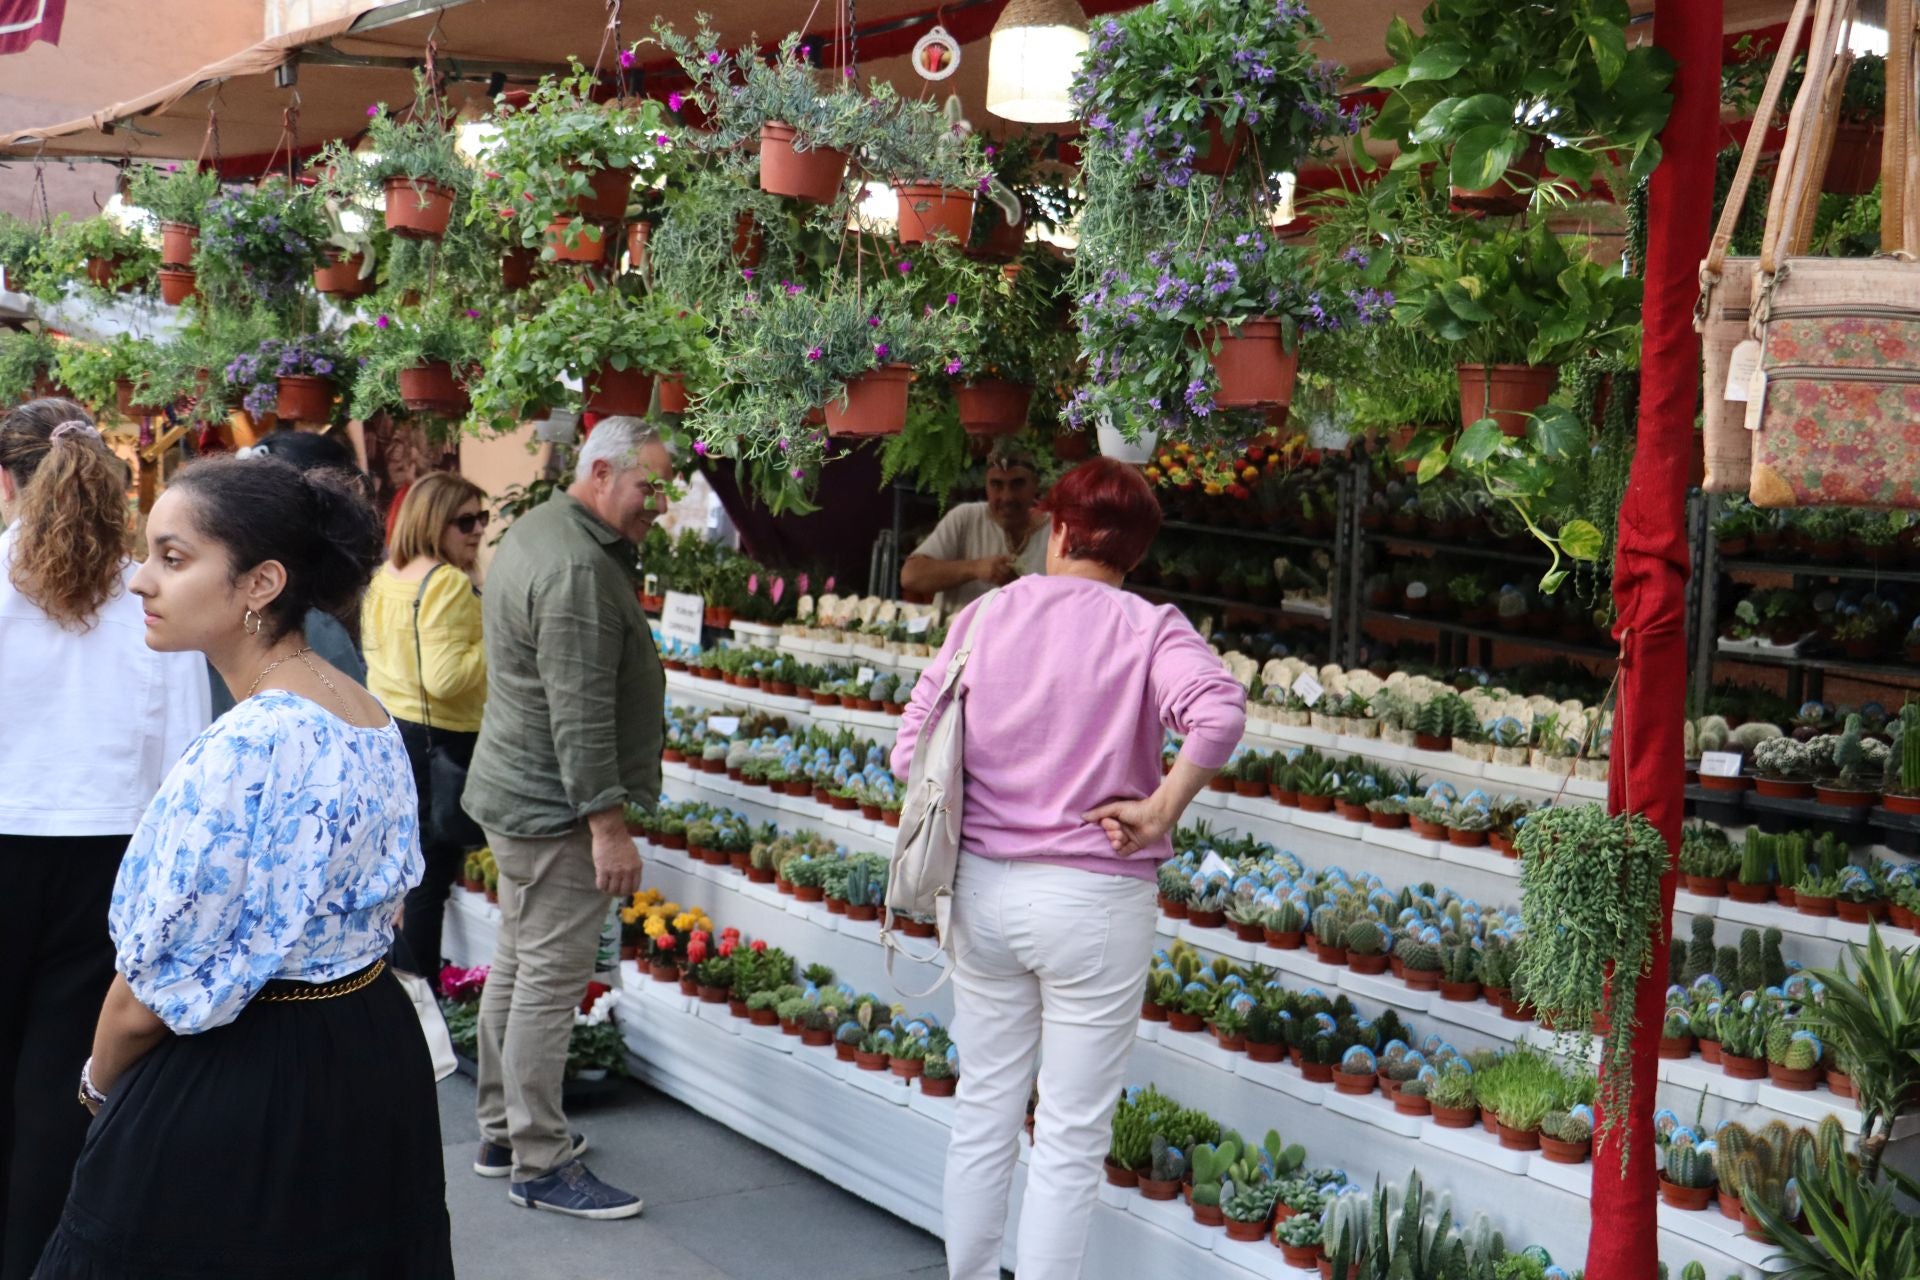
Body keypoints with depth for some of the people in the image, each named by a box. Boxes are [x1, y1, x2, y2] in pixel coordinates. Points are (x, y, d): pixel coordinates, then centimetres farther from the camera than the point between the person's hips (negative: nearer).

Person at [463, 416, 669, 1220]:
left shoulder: (537, 530, 12)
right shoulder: (578, 570, -22)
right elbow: (580, 714, -26)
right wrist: (609, 825, -25)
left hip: (516, 793, 11)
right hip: (555, 807, -11)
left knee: (518, 963, 18)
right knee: (551, 978, -5)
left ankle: (502, 1135, 29)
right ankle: (541, 1166, 2)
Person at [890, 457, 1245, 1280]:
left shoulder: (984, 615, 2)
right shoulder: (1148, 630, -8)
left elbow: (910, 753, 2)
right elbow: (1219, 711, -27)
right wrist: (1161, 810, -16)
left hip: (985, 887, 4)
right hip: (1093, 899, -4)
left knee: (985, 1107, 19)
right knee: (1071, 1135, 6)